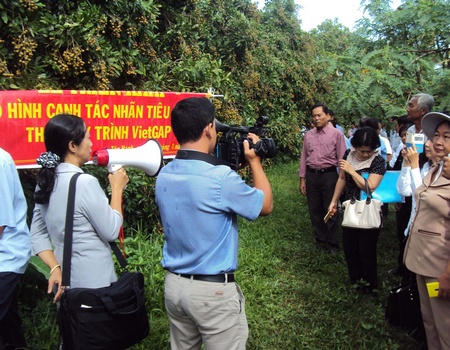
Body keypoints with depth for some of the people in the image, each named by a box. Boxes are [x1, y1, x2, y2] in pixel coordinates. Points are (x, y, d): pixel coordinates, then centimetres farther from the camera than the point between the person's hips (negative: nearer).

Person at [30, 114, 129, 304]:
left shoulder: (45, 180, 3)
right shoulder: (84, 182, -21)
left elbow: (37, 235, 6)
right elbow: (111, 231, -15)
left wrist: (56, 268, 1)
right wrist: (117, 188, -7)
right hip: (93, 283, -7)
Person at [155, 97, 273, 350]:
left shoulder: (164, 176, -2)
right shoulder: (221, 177, -23)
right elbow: (266, 206, -6)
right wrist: (254, 162, 3)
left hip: (174, 284, 7)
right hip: (214, 290, -7)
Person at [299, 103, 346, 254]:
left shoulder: (336, 134, -5)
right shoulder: (308, 135, 8)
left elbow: (341, 158, -5)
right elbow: (304, 157, 9)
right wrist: (302, 179, 7)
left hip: (329, 175, -4)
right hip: (311, 175, 4)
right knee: (315, 210, 11)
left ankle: (332, 244, 19)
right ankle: (320, 241, 27)